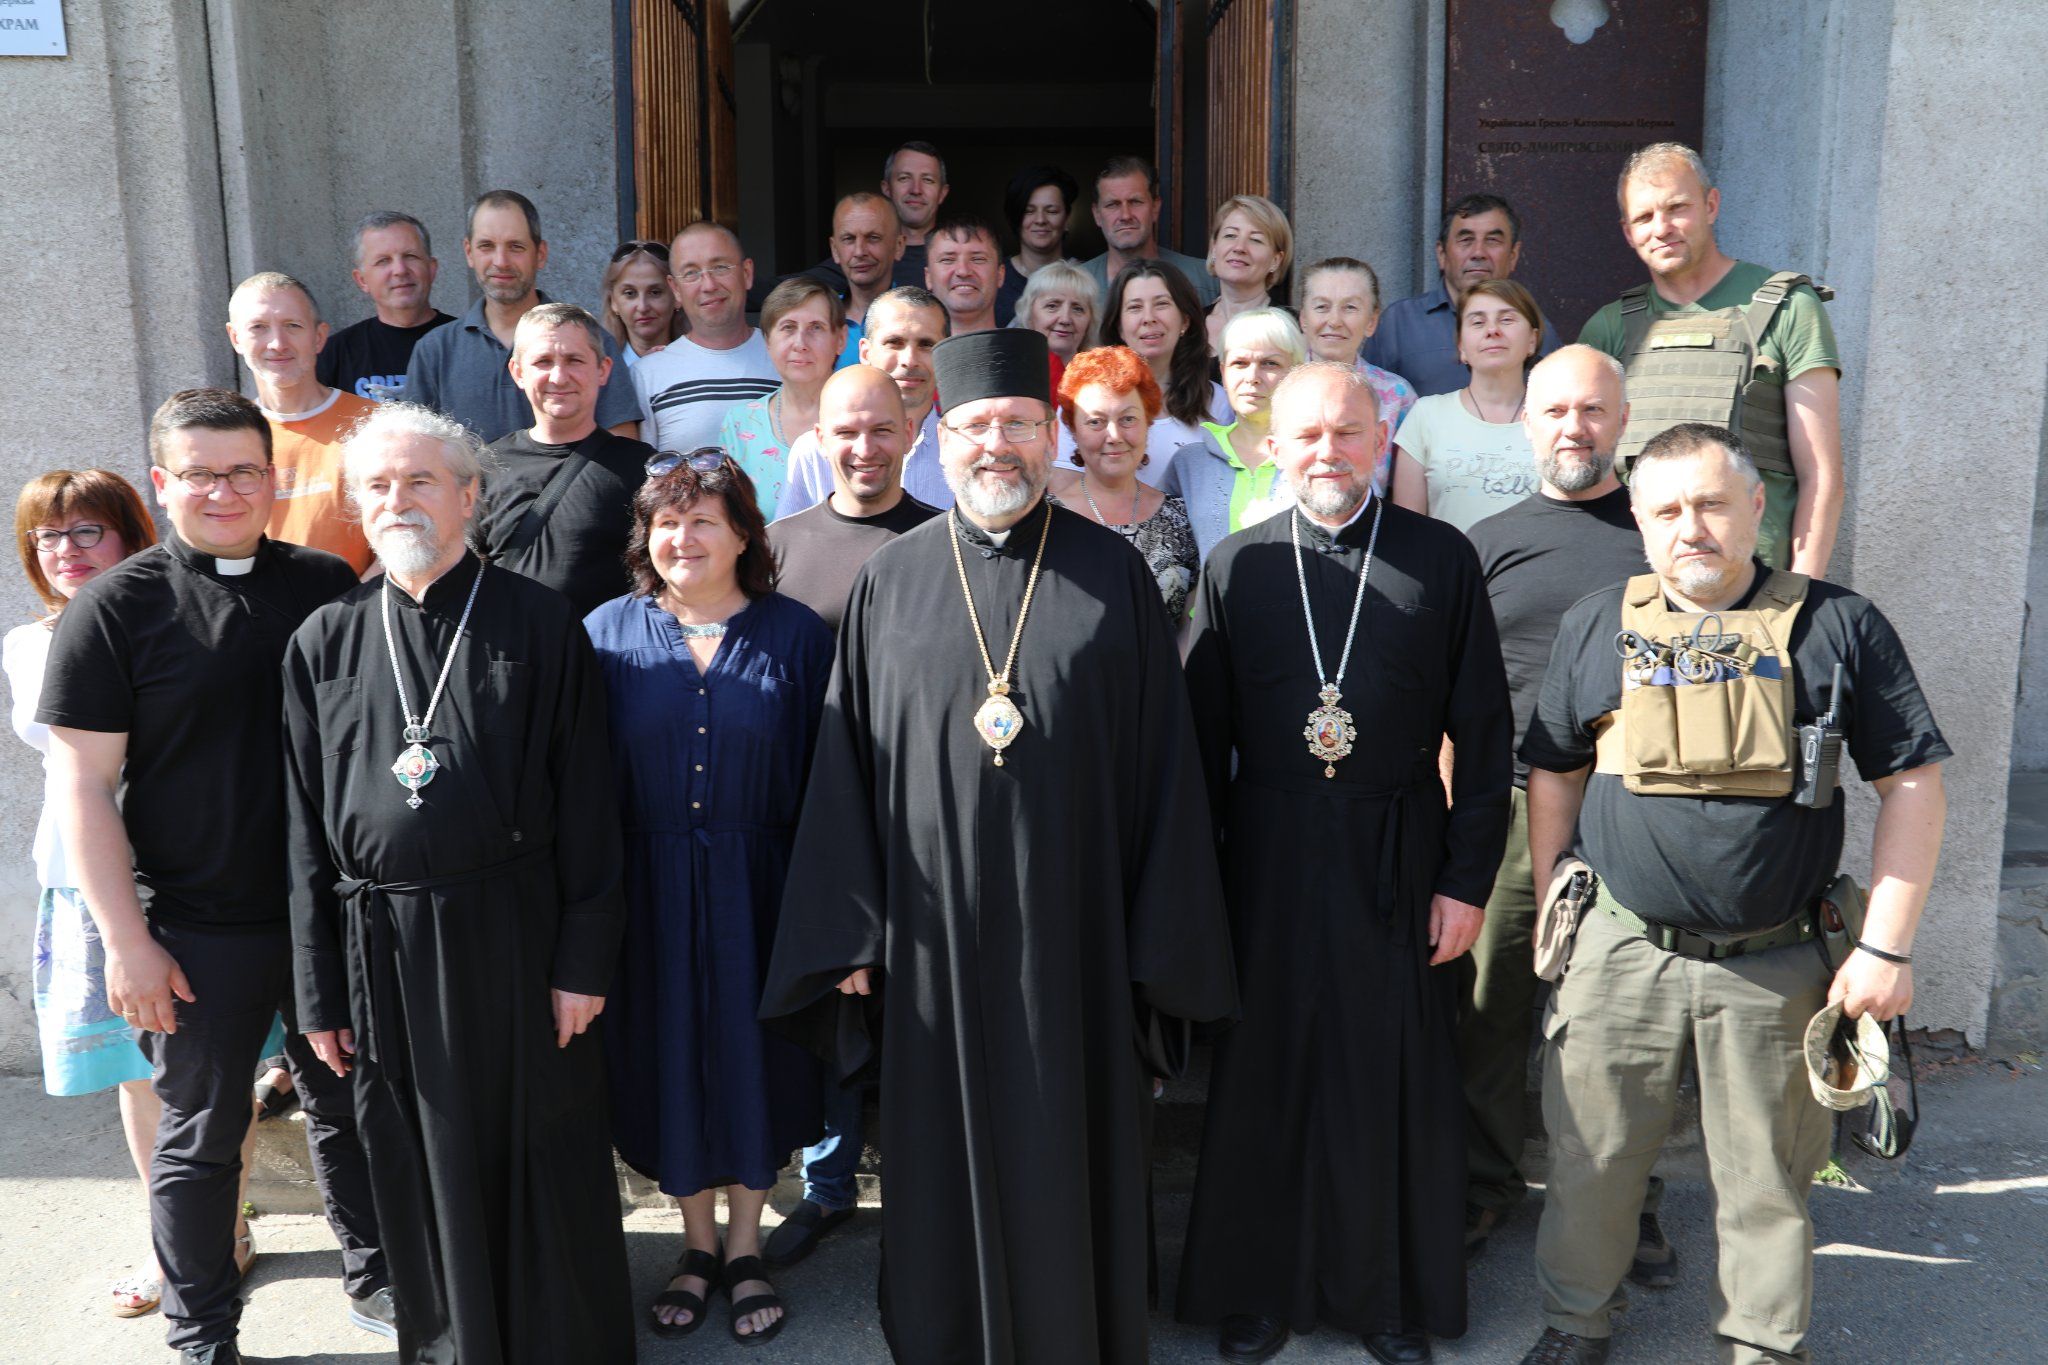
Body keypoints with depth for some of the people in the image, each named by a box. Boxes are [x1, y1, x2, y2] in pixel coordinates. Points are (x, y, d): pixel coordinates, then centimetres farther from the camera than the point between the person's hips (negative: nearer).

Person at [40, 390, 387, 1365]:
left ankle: (376, 1281, 37)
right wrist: (125, 939, -12)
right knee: (201, 1135, 12)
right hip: (197, 928, -3)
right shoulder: (115, 607, -7)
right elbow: (82, 784, -8)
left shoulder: (327, 585, 2)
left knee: (349, 1106, 17)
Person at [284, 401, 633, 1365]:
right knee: (424, 1177, 14)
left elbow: (587, 806, -5)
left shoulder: (539, 624, -3)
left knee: (543, 1163, 9)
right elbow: (307, 831, 6)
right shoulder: (324, 643, 5)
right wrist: (321, 995, 4)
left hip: (518, 936, -2)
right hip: (384, 948, 3)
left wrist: (583, 958, -9)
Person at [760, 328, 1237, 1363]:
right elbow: (845, 767, 3)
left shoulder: (1113, 575, -1)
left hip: (1075, 932, -1)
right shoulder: (887, 581, 3)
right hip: (933, 935, 1)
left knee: (1072, 1156, 11)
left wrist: (1161, 945, -5)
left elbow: (1162, 767, -2)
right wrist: (848, 936, -1)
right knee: (948, 1160, 13)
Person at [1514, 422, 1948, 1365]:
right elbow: (1553, 773, 11)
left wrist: (1885, 946, -6)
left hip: (1773, 966, -1)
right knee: (1592, 1158, 11)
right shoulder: (1598, 625, 4)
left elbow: (1912, 784, -1)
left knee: (1765, 1176, 12)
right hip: (1619, 953, 1)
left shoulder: (1837, 626, -2)